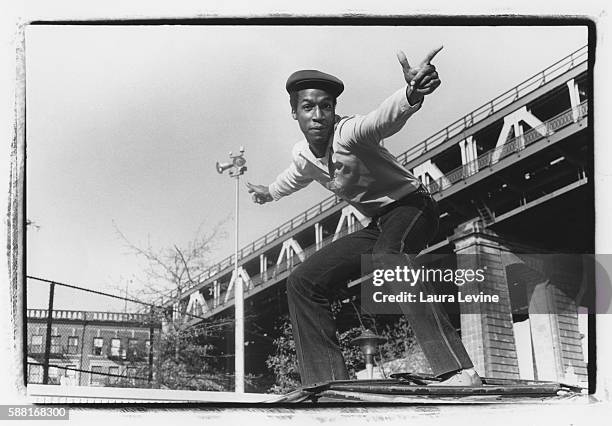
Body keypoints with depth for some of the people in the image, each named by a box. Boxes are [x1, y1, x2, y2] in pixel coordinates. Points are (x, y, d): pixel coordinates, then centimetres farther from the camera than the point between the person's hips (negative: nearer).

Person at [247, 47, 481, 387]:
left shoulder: (349, 132, -23)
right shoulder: (303, 154, 1)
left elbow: (385, 118, -47)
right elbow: (296, 177, 28)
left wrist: (412, 94, -69)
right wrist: (270, 192, 48)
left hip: (412, 205, -8)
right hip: (379, 224, 9)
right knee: (303, 282, 1)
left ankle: (459, 371, -48)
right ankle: (327, 384, -1)